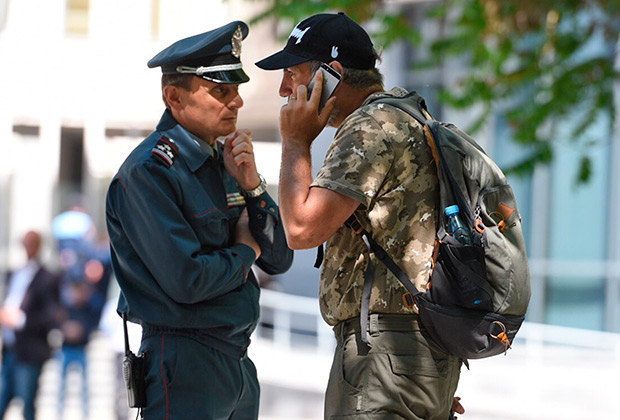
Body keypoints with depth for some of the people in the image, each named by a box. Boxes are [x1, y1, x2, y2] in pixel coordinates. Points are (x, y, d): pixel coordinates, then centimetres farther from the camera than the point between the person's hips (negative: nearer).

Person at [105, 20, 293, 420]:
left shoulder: (225, 161, 11)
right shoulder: (148, 171, -14)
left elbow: (279, 259, 8)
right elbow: (187, 279, -22)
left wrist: (252, 186, -6)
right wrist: (243, 252, -4)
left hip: (239, 361, 8)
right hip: (186, 361, -8)